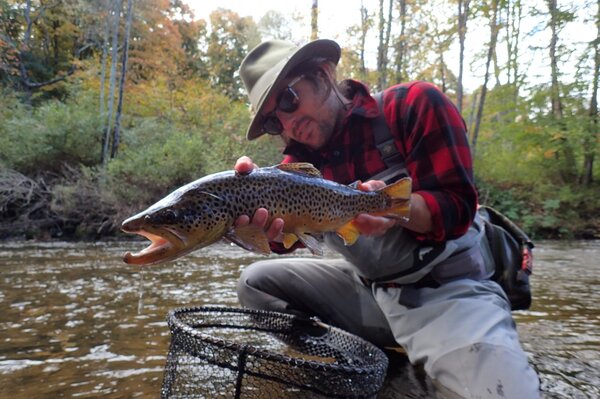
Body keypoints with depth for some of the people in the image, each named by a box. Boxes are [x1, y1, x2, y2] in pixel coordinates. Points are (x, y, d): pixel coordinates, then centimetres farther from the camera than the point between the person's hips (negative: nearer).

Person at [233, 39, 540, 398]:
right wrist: (260, 207, -39)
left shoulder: (414, 104, -11)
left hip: (449, 289, -5)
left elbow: (456, 206, -16)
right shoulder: (301, 157, 3)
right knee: (256, 283, 1)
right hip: (365, 288, 6)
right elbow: (286, 230, -16)